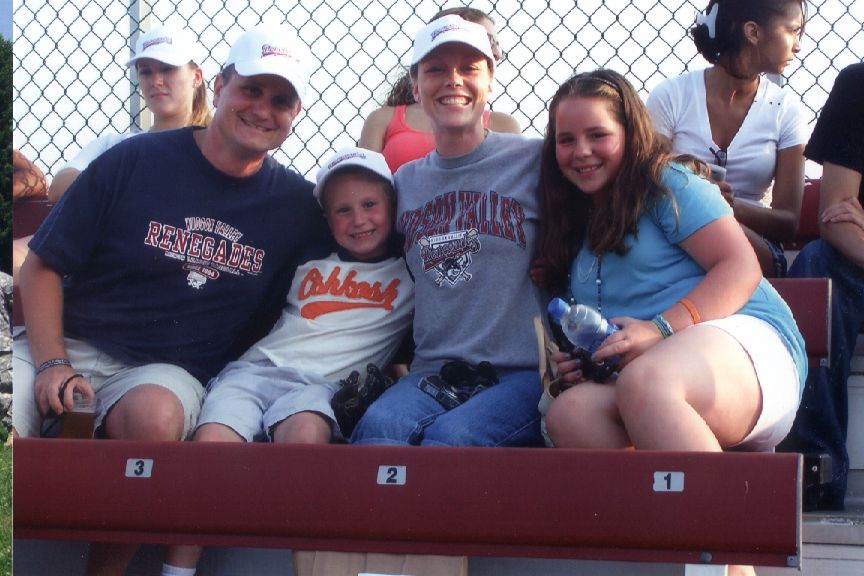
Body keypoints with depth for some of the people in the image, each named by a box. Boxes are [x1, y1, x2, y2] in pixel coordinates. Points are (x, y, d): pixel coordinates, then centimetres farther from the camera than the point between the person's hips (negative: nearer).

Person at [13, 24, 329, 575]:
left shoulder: (297, 204, 8)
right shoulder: (136, 160, 2)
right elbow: (42, 267, 4)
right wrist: (51, 363, -10)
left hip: (172, 370, 0)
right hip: (74, 344, 0)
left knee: (154, 414, -37)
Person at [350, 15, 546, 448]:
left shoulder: (532, 160, 4)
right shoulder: (404, 181, 18)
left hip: (522, 374, -3)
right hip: (431, 375, 3)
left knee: (451, 435, -34)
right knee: (377, 427, -30)